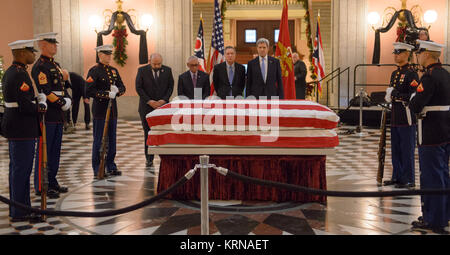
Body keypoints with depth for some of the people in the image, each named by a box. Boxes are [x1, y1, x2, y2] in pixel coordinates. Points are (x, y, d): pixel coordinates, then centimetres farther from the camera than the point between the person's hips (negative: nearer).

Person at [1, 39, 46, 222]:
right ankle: (20, 212, 6)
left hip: (15, 129, 10)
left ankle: (17, 208, 27)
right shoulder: (19, 75, -18)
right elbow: (25, 106, -23)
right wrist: (41, 106, -6)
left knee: (16, 169, 16)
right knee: (22, 170, -3)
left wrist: (36, 100, 6)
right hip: (22, 130, -10)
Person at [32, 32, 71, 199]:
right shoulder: (40, 66, -11)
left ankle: (52, 182, 24)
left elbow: (62, 86, 18)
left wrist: (68, 99, 0)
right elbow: (45, 91, -19)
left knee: (55, 152, 14)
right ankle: (40, 187, 7)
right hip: (47, 116, -9)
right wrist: (62, 103, -13)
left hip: (58, 116, 9)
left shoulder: (55, 65, 17)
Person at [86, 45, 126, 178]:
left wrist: (117, 90, -8)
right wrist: (106, 94, -20)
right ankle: (97, 170, 7)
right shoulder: (94, 71, -7)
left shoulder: (114, 70, 15)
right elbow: (89, 91, -15)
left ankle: (111, 166, 22)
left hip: (112, 109, 7)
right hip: (100, 110, -7)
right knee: (99, 140, -1)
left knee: (112, 140, 12)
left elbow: (122, 88, 14)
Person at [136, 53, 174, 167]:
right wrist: (149, 101, -11)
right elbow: (138, 88, -2)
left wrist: (164, 100, -8)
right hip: (147, 107, -1)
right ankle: (149, 159, 9)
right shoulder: (142, 70, 1)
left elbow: (170, 87, 6)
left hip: (163, 105, 1)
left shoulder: (167, 70, 5)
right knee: (148, 133, 1)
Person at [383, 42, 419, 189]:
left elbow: (413, 96, -18)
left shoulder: (411, 74, -10)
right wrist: (389, 96, 2)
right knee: (395, 148, 14)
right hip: (395, 117, 8)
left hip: (407, 118, -8)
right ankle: (397, 177, 24)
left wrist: (394, 95, -17)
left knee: (407, 149, -1)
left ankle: (409, 179, 8)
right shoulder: (394, 73, 16)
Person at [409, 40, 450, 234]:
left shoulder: (430, 76, -18)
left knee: (432, 177, -1)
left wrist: (414, 97, -3)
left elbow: (416, 106, -24)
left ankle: (433, 220, 8)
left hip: (431, 137, -9)